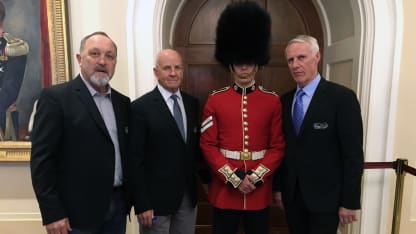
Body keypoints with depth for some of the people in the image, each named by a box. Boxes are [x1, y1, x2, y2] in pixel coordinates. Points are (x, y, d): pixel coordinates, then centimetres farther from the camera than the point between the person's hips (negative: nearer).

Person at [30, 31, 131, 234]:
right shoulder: (55, 97, -9)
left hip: (118, 205, 6)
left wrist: (129, 198, 8)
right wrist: (52, 214, -14)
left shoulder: (122, 102, 7)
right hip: (78, 211, -5)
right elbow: (42, 159, -12)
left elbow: (126, 151, 10)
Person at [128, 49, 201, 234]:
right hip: (156, 197, -5)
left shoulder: (192, 104, 4)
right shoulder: (141, 107, -12)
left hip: (188, 195, 5)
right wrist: (141, 204, -13)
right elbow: (135, 159, -13)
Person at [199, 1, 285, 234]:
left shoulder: (273, 101, 0)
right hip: (224, 188, 0)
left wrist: (256, 177, -12)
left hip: (260, 190, 1)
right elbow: (208, 145, -5)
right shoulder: (215, 100, -3)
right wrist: (234, 178, -12)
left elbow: (278, 146, -1)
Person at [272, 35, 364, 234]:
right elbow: (281, 148, 7)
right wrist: (278, 187, 8)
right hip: (292, 195, 5)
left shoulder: (342, 97, -11)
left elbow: (353, 154, -12)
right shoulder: (285, 101, 4)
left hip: (325, 196, -4)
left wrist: (350, 201, -11)